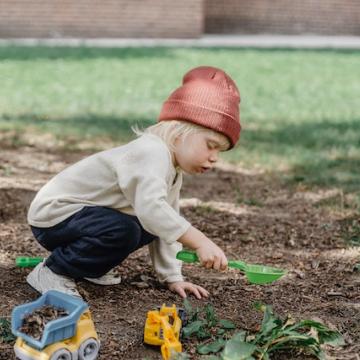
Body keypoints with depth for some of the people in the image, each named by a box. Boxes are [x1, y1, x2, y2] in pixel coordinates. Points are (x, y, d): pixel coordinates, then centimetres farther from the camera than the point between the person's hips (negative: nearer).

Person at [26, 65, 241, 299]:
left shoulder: (173, 171, 6)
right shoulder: (152, 152, -26)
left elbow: (168, 224, 12)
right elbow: (151, 207, -42)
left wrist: (173, 277, 6)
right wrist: (201, 242, -43)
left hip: (81, 214, 10)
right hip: (53, 213, -10)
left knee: (151, 228, 5)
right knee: (122, 231, -31)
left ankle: (86, 265, 16)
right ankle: (52, 271, -12)